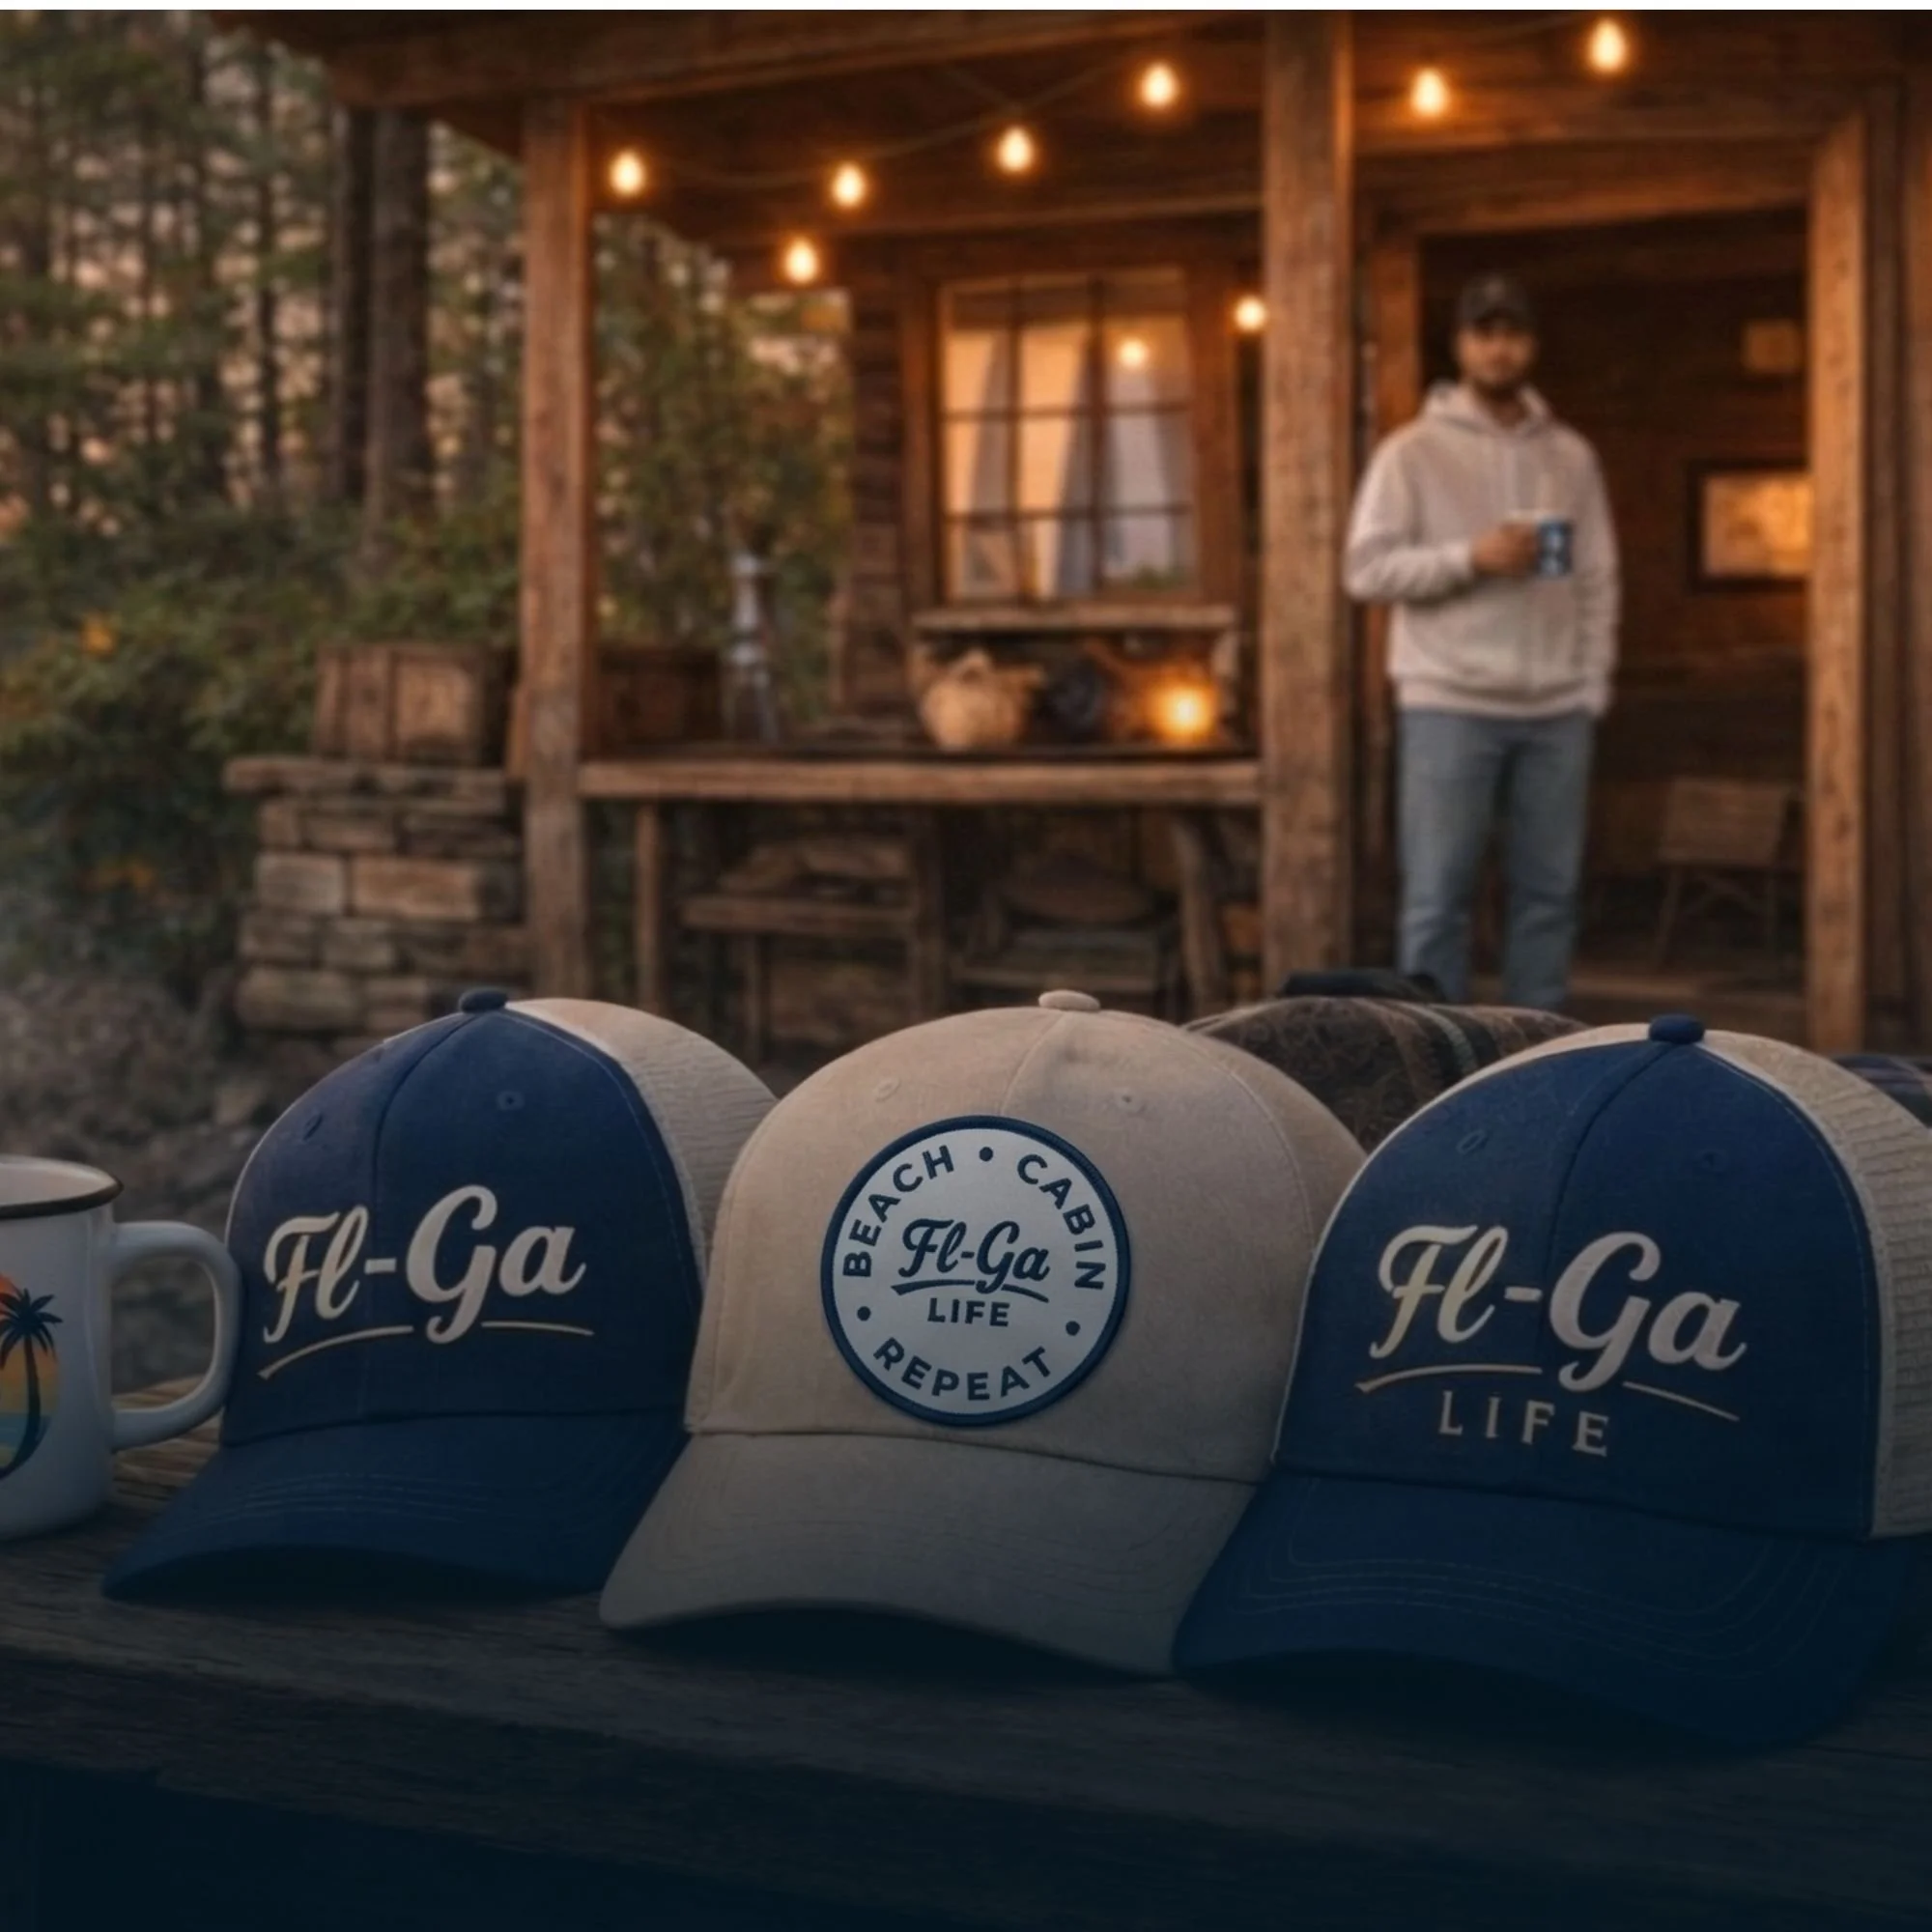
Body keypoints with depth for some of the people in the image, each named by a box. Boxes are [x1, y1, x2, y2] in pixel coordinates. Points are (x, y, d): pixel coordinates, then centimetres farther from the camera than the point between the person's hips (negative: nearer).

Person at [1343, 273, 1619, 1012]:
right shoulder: (1414, 450, 0)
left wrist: (1593, 687, 2)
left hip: (1555, 710, 4)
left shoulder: (1572, 455, 12)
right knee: (1438, 896, -2)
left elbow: (1598, 580, 11)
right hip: (1449, 705, -3)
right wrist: (1469, 558, -16)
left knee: (1549, 892, 6)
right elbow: (1366, 568, -6)